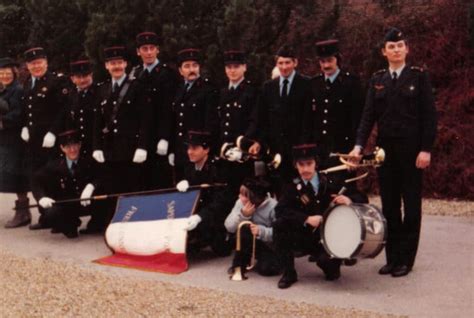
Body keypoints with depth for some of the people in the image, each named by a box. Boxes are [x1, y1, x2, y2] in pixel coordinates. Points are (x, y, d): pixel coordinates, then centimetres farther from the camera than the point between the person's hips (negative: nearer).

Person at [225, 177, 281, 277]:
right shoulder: (240, 203, -11)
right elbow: (229, 227, -14)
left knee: (266, 269, -28)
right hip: (250, 245, 4)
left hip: (269, 246, -4)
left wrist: (261, 231, -38)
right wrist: (243, 215, -29)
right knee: (244, 229, -28)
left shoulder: (273, 207, -23)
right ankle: (240, 264, -8)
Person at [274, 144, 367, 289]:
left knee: (326, 260, -33)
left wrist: (349, 200, -29)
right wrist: (306, 219, -30)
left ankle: (331, 267, 10)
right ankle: (288, 273, -10)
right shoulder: (293, 187, -3)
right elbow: (280, 210, -18)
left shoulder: (330, 183, -6)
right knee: (279, 225, -22)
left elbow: (362, 199, -4)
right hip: (303, 237, 2)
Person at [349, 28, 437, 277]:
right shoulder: (377, 80, 9)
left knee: (411, 205, 2)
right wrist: (359, 145, -8)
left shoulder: (419, 76, -1)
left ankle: (406, 259, 10)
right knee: (389, 206, 7)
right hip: (385, 149, 4)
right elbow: (368, 115, 4)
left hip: (411, 150, -3)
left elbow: (429, 115, -5)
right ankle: (392, 257, 15)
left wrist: (426, 149, -12)